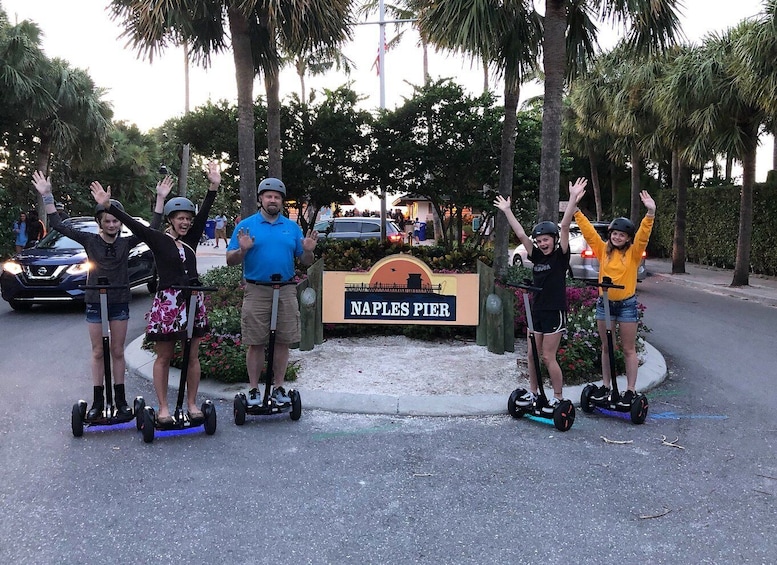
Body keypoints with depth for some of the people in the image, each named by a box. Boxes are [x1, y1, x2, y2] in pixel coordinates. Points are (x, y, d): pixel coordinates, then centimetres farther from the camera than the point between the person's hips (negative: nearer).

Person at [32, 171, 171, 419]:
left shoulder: (126, 242, -2)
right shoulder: (90, 240, -4)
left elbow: (153, 229, -7)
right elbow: (58, 225, -6)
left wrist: (160, 199, -13)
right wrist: (46, 195, -14)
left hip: (120, 303, 0)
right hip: (95, 302, 0)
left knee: (117, 352, 9)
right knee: (98, 352, 7)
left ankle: (120, 399, 18)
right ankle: (98, 400, 15)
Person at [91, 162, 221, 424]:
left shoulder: (191, 239, 7)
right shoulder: (158, 239, -3)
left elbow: (204, 213, -1)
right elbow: (132, 224, -13)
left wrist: (213, 187, -10)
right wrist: (107, 206, -24)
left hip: (192, 301, 4)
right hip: (166, 302, -4)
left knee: (192, 356, 9)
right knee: (164, 357, 5)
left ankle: (192, 404, 19)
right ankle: (163, 408, 13)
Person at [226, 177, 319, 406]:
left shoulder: (292, 227, 11)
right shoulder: (246, 226, 3)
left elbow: (306, 261, 11)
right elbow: (230, 260, -1)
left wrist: (308, 250, -10)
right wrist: (243, 250, -20)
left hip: (286, 291, 3)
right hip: (256, 291, -2)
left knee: (283, 342, 7)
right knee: (256, 343, 3)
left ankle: (278, 387, 20)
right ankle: (253, 389, 14)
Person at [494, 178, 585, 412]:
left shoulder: (560, 256, -7)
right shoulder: (536, 256, 7)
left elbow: (564, 228, -18)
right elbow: (520, 234, 7)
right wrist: (507, 210, 8)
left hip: (554, 312, -6)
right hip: (536, 311, 6)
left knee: (548, 357, -3)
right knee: (532, 356, 11)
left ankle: (558, 398, 10)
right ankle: (533, 393, 24)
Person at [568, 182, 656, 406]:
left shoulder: (634, 252, -3)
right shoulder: (603, 249, 2)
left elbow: (643, 235, -19)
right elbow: (587, 229, -4)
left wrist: (650, 213, -35)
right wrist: (574, 206, -13)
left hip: (627, 304, -3)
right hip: (604, 303, 3)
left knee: (628, 349, 5)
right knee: (606, 348, 13)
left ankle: (630, 390, 12)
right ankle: (605, 386, 24)